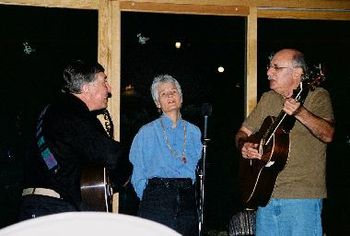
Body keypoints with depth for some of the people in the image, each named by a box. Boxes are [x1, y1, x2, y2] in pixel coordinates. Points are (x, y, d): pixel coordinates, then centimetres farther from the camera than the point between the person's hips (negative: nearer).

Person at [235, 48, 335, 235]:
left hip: (303, 197, -5)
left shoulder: (317, 96, -4)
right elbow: (243, 132, 20)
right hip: (266, 194, 6)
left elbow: (328, 135, -19)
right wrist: (243, 146, -2)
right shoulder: (268, 99, 14)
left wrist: (300, 113, -34)